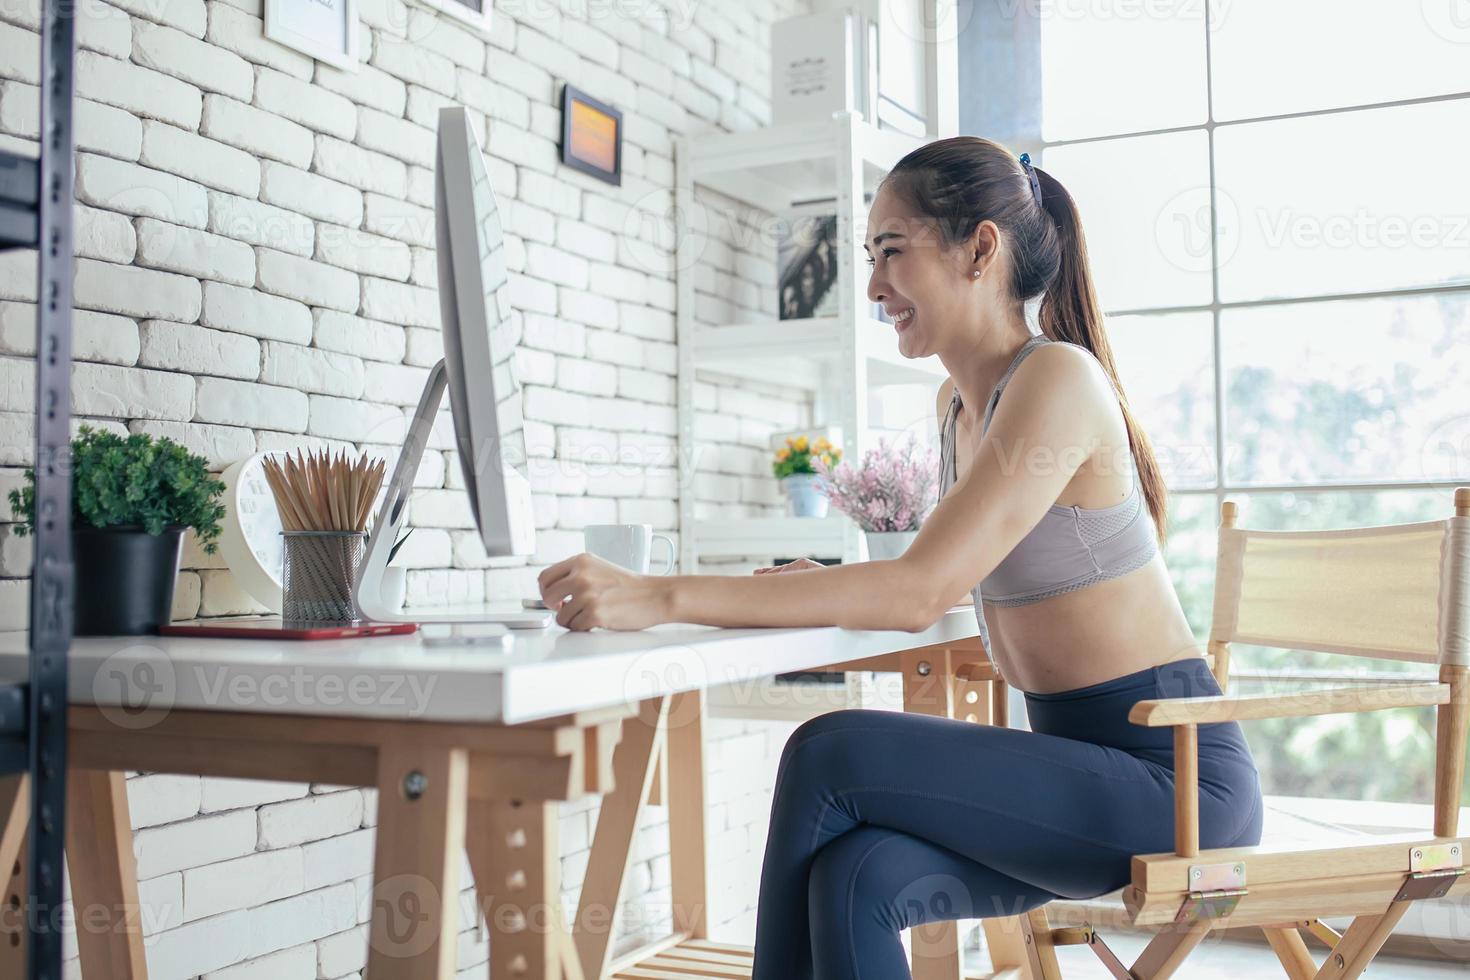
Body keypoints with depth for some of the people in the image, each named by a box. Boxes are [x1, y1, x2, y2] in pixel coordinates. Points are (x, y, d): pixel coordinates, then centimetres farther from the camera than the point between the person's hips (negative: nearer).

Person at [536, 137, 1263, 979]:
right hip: (1076, 762, 7)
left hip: (1173, 772, -7)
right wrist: (834, 589, 0)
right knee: (856, 877, -19)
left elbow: (925, 591, -27)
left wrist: (665, 597, -31)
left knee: (831, 757, -22)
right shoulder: (958, 402, 10)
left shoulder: (1060, 378, -17)